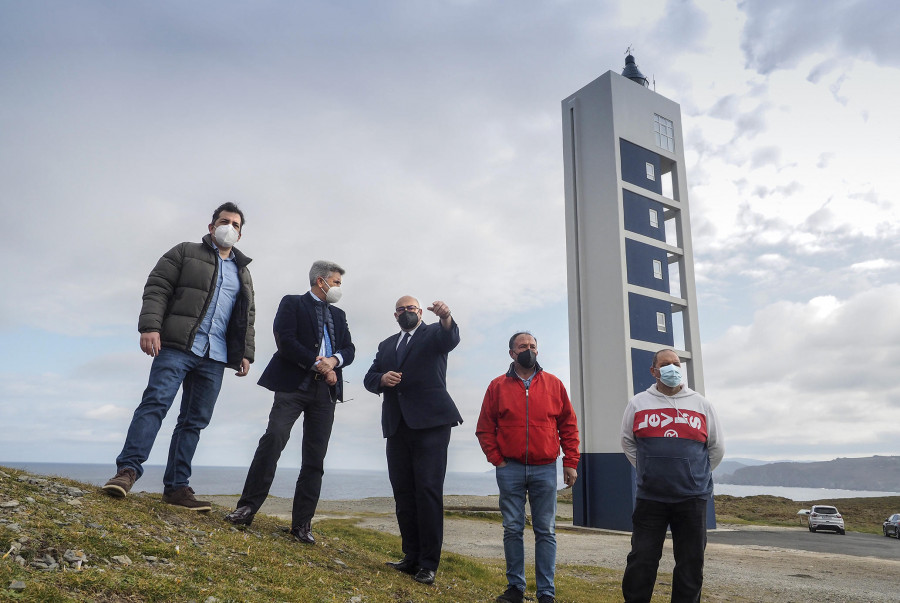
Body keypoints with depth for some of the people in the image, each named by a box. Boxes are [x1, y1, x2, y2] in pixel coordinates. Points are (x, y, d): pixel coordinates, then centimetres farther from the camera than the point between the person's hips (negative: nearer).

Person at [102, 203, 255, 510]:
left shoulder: (243, 272, 23)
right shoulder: (186, 253, 10)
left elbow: (247, 318, 22)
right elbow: (157, 288, -1)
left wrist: (245, 353, 11)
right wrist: (150, 326, -15)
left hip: (215, 357, 4)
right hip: (177, 346, -4)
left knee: (195, 420, 2)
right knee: (156, 402, -16)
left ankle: (176, 486, 5)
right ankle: (128, 470, -14)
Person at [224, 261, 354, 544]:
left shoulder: (338, 314, 23)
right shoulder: (292, 303, 7)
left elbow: (349, 349, 13)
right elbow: (285, 340, -8)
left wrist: (333, 360, -9)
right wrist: (317, 364, -12)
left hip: (326, 389, 5)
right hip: (294, 383, -4)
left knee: (315, 458, 2)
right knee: (273, 439, -18)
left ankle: (302, 523, 7)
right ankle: (248, 507, -6)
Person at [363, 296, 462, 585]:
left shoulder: (433, 334, 7)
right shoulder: (386, 345, 22)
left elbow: (450, 339, -15)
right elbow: (369, 378, 17)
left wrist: (446, 318, -38)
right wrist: (382, 379, -7)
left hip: (430, 422, -5)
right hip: (397, 425, 5)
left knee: (428, 491, -8)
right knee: (403, 492, 7)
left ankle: (428, 564, -3)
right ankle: (411, 557, 16)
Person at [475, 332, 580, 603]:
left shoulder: (554, 384, 6)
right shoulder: (498, 386, 5)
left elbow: (569, 425, 6)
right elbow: (484, 428, 5)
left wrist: (570, 462, 1)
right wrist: (497, 459, -3)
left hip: (545, 469, 0)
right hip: (510, 469, 0)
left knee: (546, 532, 4)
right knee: (512, 530, 6)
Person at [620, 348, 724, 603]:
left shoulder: (701, 404, 6)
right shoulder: (638, 403, 4)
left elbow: (716, 448, 14)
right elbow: (628, 443, 13)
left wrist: (696, 476, 13)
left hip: (692, 499, 1)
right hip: (650, 498, -1)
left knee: (691, 564, 9)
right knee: (641, 562, 3)